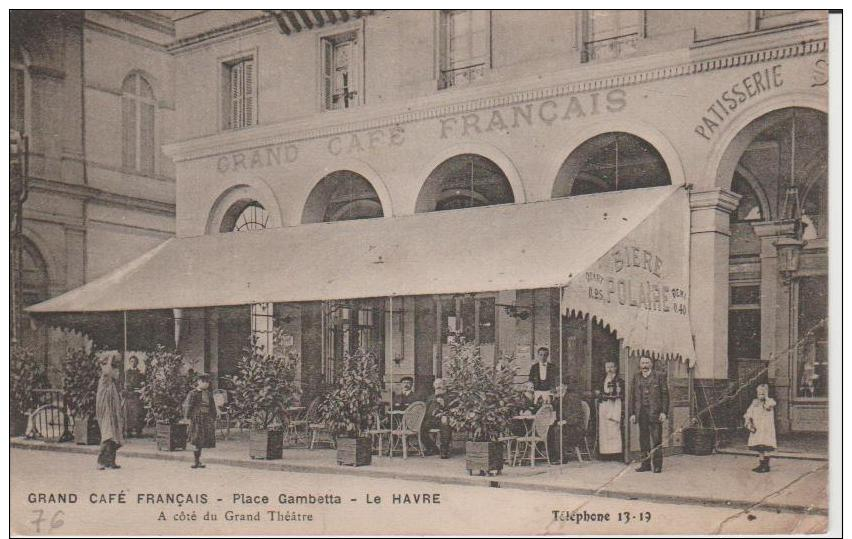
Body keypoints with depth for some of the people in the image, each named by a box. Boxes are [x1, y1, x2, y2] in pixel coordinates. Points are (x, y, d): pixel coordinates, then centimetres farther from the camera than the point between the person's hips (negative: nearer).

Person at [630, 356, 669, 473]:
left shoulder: (660, 376, 2)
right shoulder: (636, 377, 13)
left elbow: (665, 395, 0)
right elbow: (634, 396, 15)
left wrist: (664, 412, -8)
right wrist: (633, 413, 9)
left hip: (655, 412, -4)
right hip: (641, 412, 4)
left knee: (656, 439, -4)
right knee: (643, 440, 6)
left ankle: (657, 465, 1)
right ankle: (646, 464, 12)